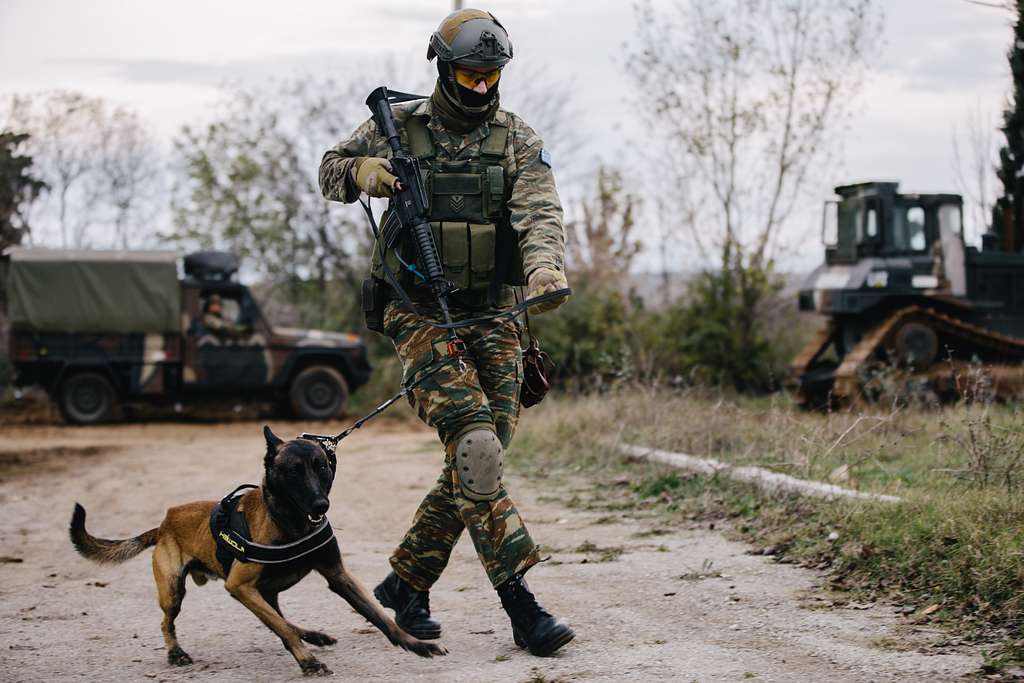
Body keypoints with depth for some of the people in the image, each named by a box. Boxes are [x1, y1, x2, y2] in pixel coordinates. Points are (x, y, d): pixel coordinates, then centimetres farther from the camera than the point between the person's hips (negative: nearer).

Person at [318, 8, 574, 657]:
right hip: (421, 315, -3)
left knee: (480, 456, 5)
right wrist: (361, 171, -8)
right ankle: (521, 603, -21)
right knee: (474, 445, -20)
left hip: (494, 319, 3)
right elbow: (330, 171, 17)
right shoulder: (397, 126, 3)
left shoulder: (519, 140, 4)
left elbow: (539, 214, -12)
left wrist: (546, 267, -34)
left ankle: (407, 581, 24)